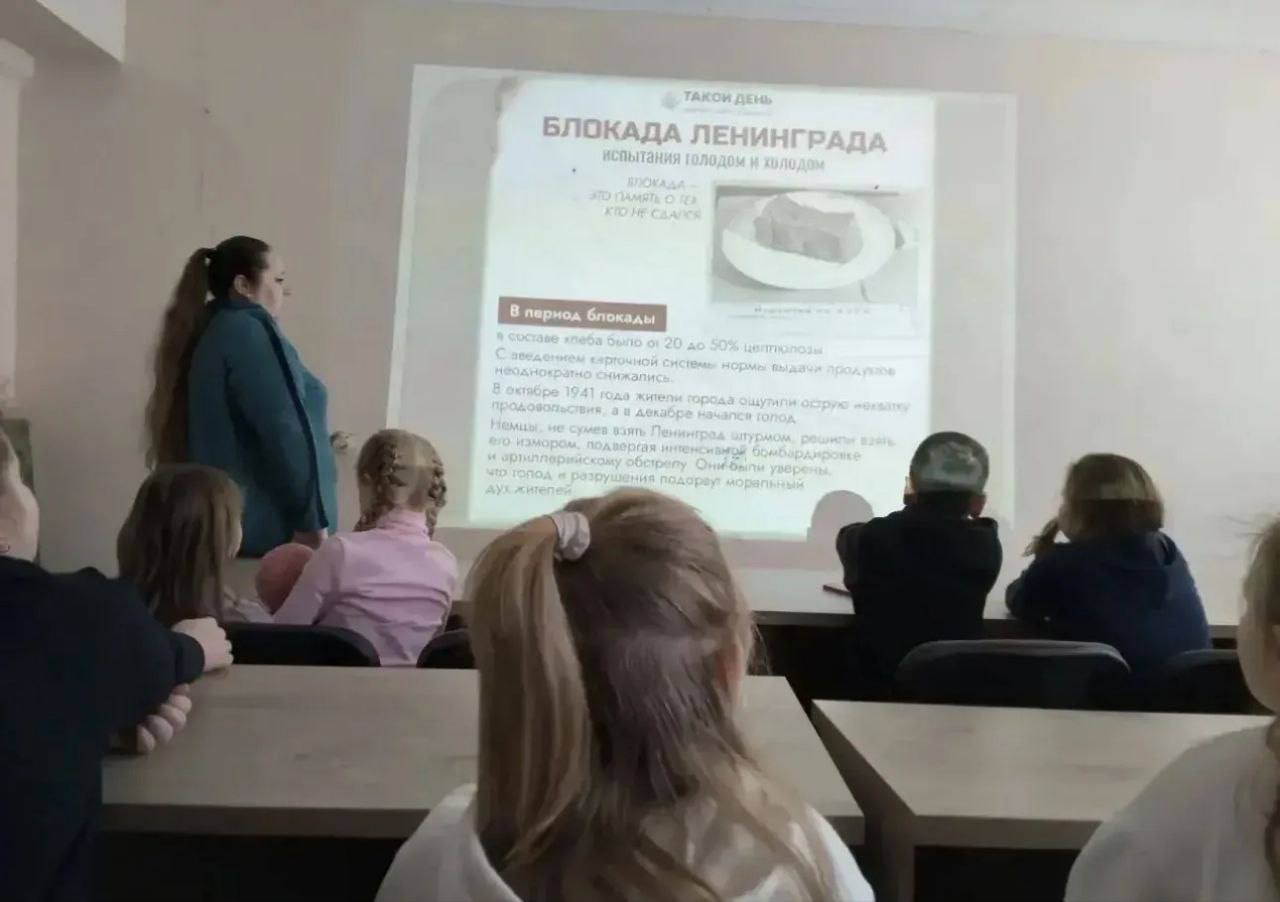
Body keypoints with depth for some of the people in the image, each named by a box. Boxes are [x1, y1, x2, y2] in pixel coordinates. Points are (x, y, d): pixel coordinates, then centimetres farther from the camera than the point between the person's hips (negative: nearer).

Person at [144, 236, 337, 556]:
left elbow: (221, 435, 15)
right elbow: (285, 433, -19)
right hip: (265, 526, -9)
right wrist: (311, 520, -16)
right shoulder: (251, 331, -12)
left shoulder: (203, 333, 15)